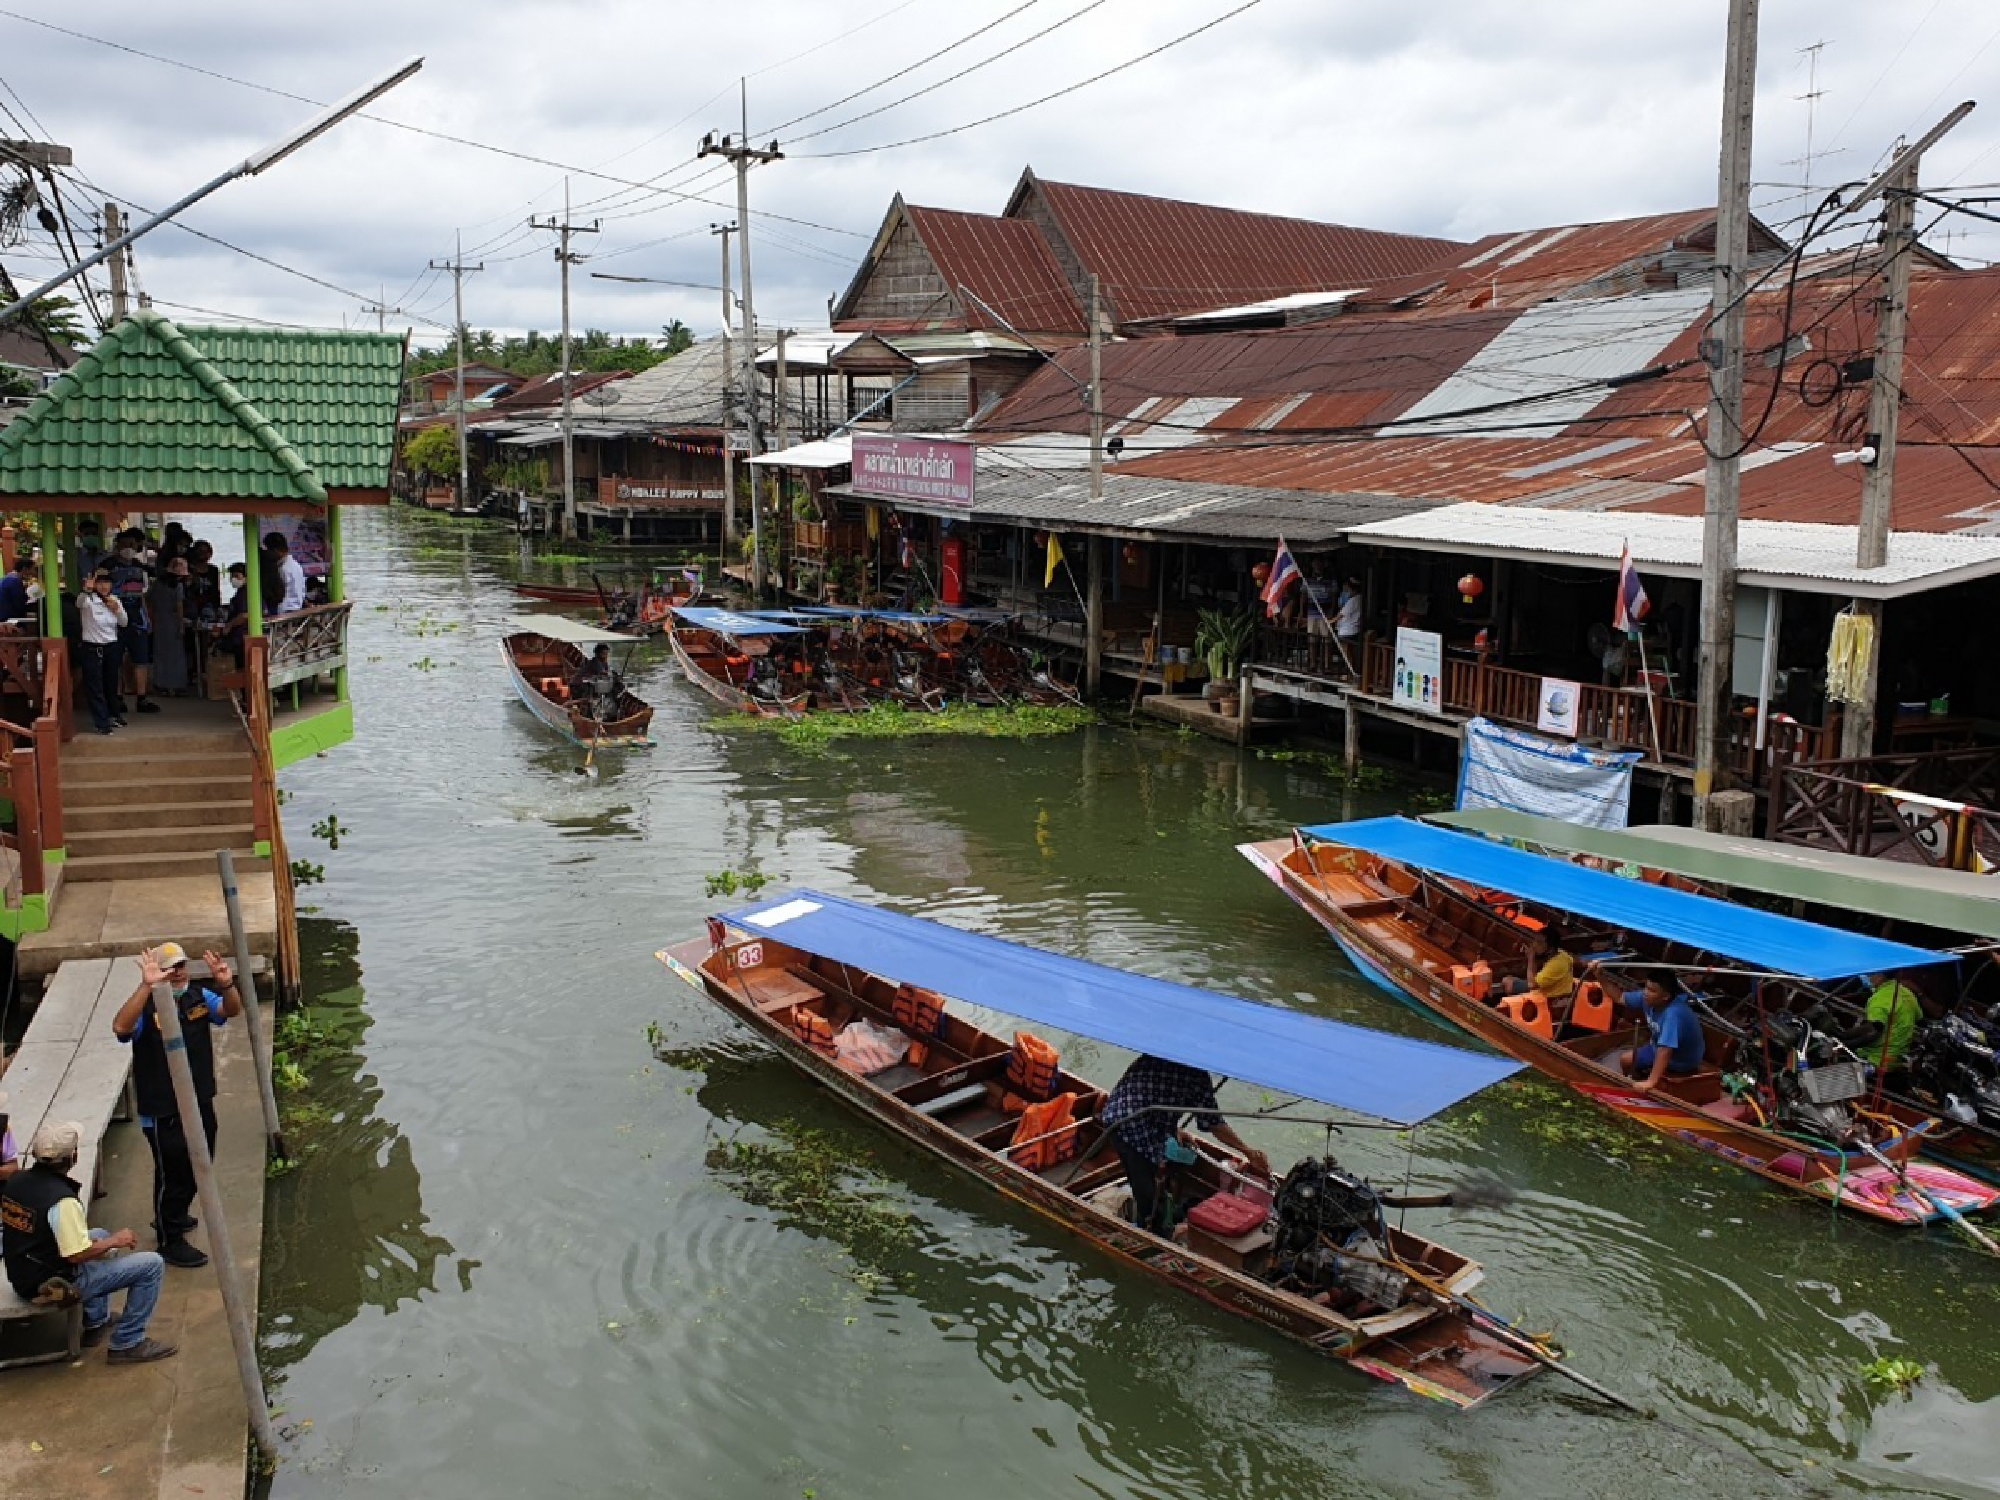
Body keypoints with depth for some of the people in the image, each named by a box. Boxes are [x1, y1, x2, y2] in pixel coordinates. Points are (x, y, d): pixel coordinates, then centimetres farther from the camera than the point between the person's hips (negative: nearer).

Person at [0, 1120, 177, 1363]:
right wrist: (115, 1241, -7)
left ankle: (96, 1322, 35)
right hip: (55, 1286, -9)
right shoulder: (61, 1199, -28)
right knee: (152, 1264, -8)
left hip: (22, 1277, 9)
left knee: (99, 1235, 33)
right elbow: (78, 1254, -25)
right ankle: (127, 1344, -1)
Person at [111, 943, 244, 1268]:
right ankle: (170, 1241, 20)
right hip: (162, 1111, -7)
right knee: (171, 1172, 5)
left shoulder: (199, 996, -1)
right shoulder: (146, 1005, -19)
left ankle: (174, 1215, 48)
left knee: (198, 1166, 23)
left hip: (201, 1103, 7)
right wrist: (146, 985, -47)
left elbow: (231, 1011, -8)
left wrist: (227, 985, -29)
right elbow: (121, 1027, -37)